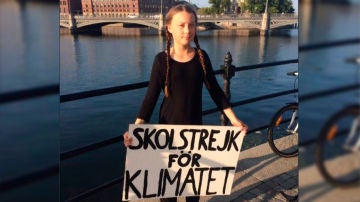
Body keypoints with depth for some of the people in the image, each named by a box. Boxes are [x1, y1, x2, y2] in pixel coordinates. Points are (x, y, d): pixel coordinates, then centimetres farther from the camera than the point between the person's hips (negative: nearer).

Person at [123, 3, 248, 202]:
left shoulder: (201, 57, -4)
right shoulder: (162, 59, -10)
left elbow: (215, 90, 2)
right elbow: (151, 97, -11)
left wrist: (233, 118, -2)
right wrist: (137, 128, -23)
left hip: (195, 125, 2)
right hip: (169, 126, -2)